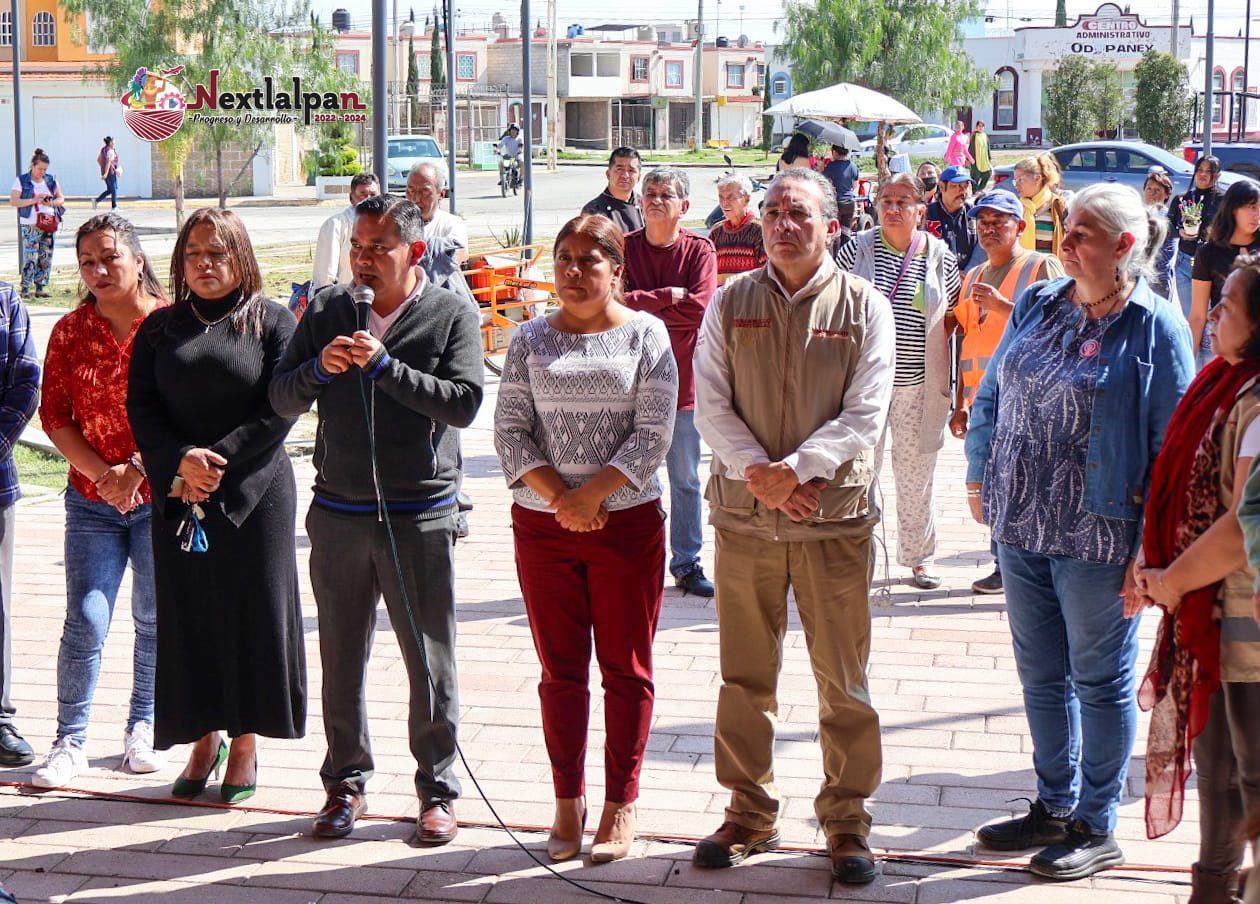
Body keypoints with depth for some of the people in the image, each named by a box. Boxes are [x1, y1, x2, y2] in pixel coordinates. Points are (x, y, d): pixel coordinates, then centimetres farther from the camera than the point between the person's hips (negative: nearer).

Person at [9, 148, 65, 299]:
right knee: (30, 258, -11)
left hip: (49, 224, 5)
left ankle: (40, 288, 13)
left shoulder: (51, 180, 11)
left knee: (46, 258, 5)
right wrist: (33, 200, -17)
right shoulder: (21, 181, -1)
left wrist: (52, 202, -9)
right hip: (30, 226, -5)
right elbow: (13, 201, -7)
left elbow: (61, 198, 14)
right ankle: (25, 289, -7)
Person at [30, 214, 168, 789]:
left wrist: (137, 469, -15)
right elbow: (55, 417, 2)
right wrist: (102, 474, -11)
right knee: (85, 621, -5)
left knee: (155, 618, 10)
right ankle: (70, 742, 6)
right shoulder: (70, 332, 2)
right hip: (93, 500, 1)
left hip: (160, 497, -1)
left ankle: (142, 727, 27)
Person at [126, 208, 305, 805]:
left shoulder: (272, 322, 2)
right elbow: (141, 407, 4)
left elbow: (281, 409, -7)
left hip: (254, 492, -3)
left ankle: (246, 743, 12)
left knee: (253, 610, 1)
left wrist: (218, 462, -14)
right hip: (177, 493, 3)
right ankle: (204, 739, 15)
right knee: (187, 614, 4)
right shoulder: (160, 328, 10)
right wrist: (179, 463, -13)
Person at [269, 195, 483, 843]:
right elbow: (282, 399, 5)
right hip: (338, 514, 3)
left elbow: (463, 403, -15)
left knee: (430, 662, 4)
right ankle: (346, 782, 24)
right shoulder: (326, 313, 7)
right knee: (342, 660, 11)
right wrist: (319, 369, -16)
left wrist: (383, 365, -21)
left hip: (420, 515, -3)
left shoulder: (452, 315, -2)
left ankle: (437, 788, 16)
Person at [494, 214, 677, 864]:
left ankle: (620, 808, 12)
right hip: (541, 524, 2)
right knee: (560, 669, 7)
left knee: (625, 668, 4)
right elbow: (509, 430, 1)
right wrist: (558, 496, -11)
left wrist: (593, 495, -13)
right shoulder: (532, 340, 7)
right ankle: (568, 803, 17)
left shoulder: (645, 334, 0)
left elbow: (654, 433, -6)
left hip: (627, 520, -2)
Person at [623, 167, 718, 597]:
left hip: (683, 381, 0)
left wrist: (642, 305, -12)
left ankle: (686, 562, 20)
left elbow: (700, 309, -15)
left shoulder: (700, 250, -1)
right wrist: (670, 296, -17)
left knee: (686, 480, 9)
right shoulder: (625, 248, 1)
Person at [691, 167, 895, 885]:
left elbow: (866, 413, -7)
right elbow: (710, 403, 1)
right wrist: (756, 472, -13)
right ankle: (751, 815, 23)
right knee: (745, 677, 9)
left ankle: (848, 821, 16)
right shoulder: (730, 303, 7)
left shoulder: (865, 307, 1)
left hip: (835, 514, -2)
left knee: (844, 681, 3)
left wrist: (795, 469, -17)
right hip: (744, 513, 2)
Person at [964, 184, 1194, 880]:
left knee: (1099, 681, 7)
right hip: (1020, 528, 6)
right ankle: (1055, 806, 31)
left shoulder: (1155, 328, -9)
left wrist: (1152, 550, -14)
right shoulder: (1037, 307, 7)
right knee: (1041, 674, 16)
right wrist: (980, 478, 10)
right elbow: (991, 397, 17)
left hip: (1097, 541, -6)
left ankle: (1096, 827, 20)